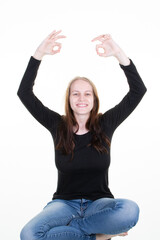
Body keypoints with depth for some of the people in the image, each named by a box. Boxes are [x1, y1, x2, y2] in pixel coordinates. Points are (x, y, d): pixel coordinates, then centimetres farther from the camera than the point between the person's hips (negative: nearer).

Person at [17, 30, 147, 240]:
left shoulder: (105, 124, 3)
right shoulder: (57, 125, 3)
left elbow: (138, 90, -6)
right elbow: (24, 93, -5)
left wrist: (119, 54, -19)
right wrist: (39, 54, -15)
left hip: (98, 203, 0)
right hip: (65, 203, 1)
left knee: (130, 210, -35)